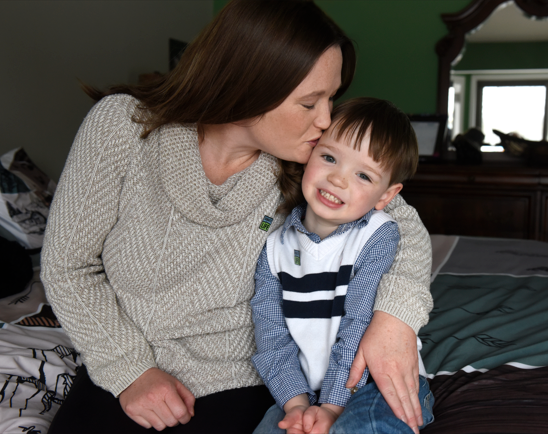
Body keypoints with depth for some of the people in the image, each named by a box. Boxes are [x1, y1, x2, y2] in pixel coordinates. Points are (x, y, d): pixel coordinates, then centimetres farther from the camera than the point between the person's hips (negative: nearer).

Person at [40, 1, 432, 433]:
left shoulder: (308, 166, -16)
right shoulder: (122, 124, -19)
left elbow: (404, 223, -5)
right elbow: (68, 263, -10)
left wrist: (396, 313, -25)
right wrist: (129, 369, -14)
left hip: (231, 384, 0)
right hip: (119, 370, 1)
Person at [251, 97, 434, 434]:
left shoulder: (379, 235, -10)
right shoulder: (275, 246, 1)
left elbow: (360, 329, -15)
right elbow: (272, 337, -2)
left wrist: (331, 407, -19)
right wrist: (296, 403, -14)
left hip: (385, 381, -3)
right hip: (307, 388, 4)